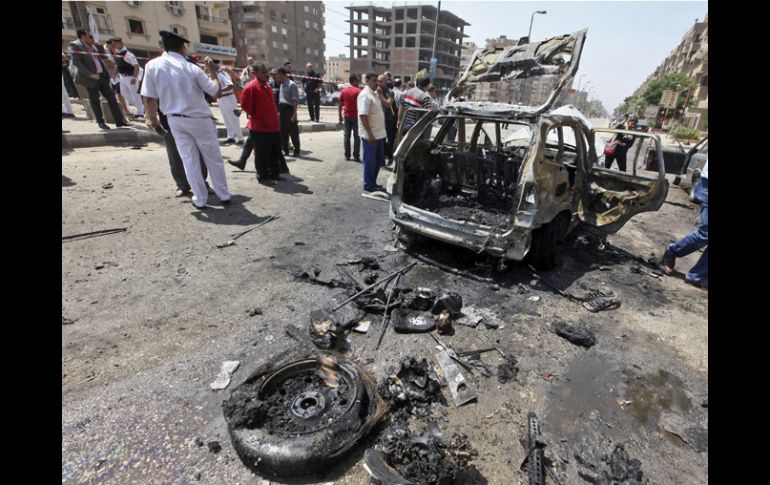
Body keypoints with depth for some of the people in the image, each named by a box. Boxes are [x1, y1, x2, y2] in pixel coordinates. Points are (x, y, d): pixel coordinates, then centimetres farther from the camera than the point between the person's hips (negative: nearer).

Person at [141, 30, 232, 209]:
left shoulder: (152, 65, -4)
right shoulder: (192, 68, -10)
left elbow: (150, 97, -3)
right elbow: (216, 93, -6)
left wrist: (153, 118, 12)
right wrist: (212, 71, 6)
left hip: (175, 120, 2)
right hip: (200, 119, -2)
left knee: (189, 160, 8)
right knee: (213, 159, 8)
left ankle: (200, 199, 11)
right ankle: (224, 195, 15)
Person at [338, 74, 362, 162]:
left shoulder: (344, 91, 5)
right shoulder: (359, 91, -7)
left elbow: (340, 105, 6)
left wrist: (340, 116, 12)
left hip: (347, 116, 4)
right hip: (356, 116, -4)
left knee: (346, 136, 9)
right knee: (356, 136, 1)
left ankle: (347, 155, 10)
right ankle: (356, 156, -1)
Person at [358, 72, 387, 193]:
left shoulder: (374, 94, 15)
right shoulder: (365, 95, -15)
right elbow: (363, 115, -23)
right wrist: (370, 134, -25)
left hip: (379, 134, 9)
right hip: (370, 135, -9)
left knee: (378, 160, 15)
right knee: (370, 160, -1)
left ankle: (373, 182, 27)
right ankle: (368, 185, 10)